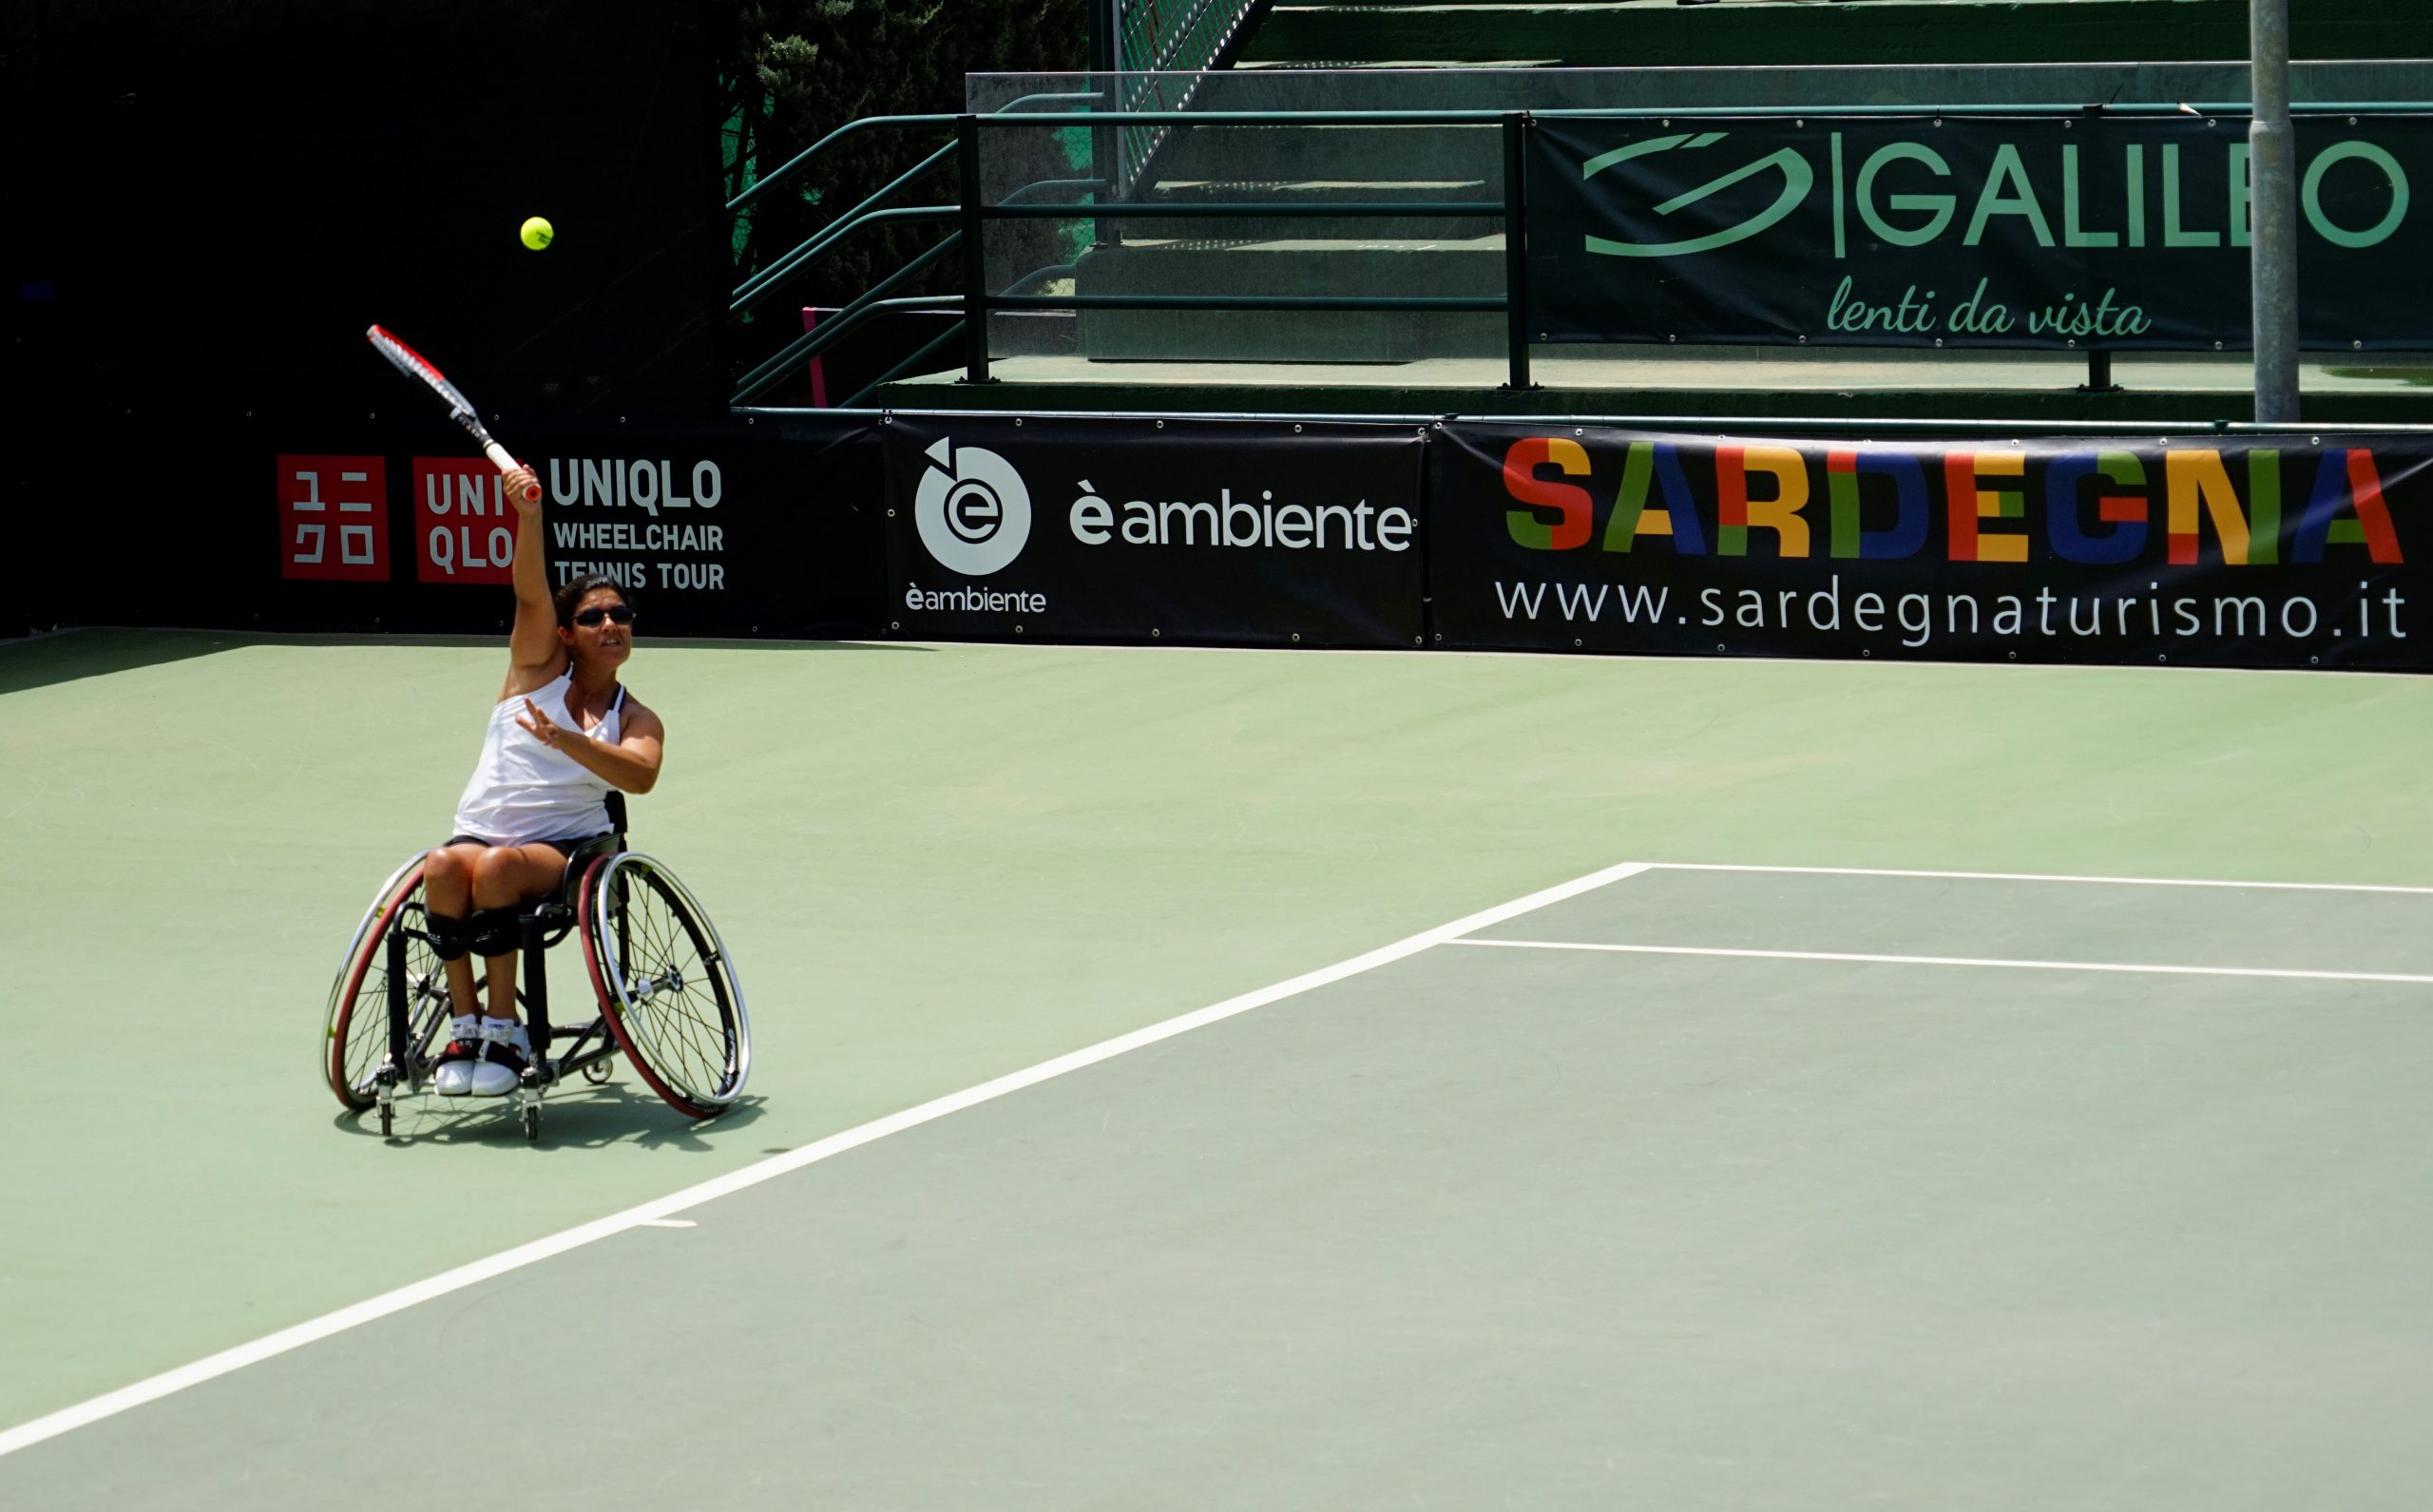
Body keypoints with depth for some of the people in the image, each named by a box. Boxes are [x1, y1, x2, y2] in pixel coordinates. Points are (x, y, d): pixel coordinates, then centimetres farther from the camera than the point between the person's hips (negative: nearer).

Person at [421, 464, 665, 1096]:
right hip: (481, 833, 2)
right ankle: (465, 1025, -24)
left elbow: (640, 776, -16)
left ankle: (504, 1031, -28)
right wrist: (529, 515, -25)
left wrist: (565, 740, -32)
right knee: (444, 868, -33)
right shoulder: (540, 665, 9)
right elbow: (532, 591, -7)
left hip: (565, 849, -2)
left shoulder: (637, 722, 6)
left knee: (498, 866, -35)